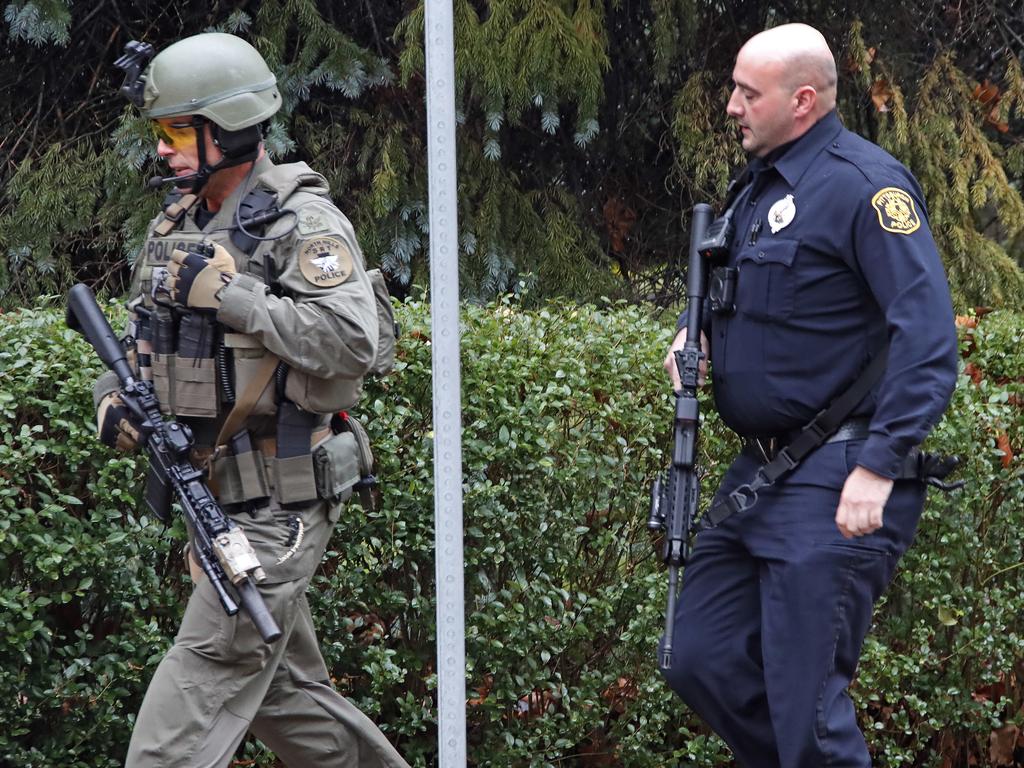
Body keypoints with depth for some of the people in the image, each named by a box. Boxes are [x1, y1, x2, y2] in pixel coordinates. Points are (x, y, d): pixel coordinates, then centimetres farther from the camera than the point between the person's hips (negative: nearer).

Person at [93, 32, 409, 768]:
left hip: (278, 505, -9)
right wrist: (116, 395, -1)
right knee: (287, 693, 16)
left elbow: (352, 343, -26)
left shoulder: (303, 223, -13)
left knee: (192, 701, -11)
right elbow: (143, 338, 21)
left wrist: (229, 292, -25)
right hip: (216, 496, 9)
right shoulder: (174, 225, 11)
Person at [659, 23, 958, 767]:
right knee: (703, 662, 9)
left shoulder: (864, 185, -14)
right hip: (758, 475, 9)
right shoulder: (762, 186, 14)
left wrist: (879, 467, -26)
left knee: (805, 700, -7)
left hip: (836, 487, -9)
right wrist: (698, 334, 9)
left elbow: (928, 337, -21)